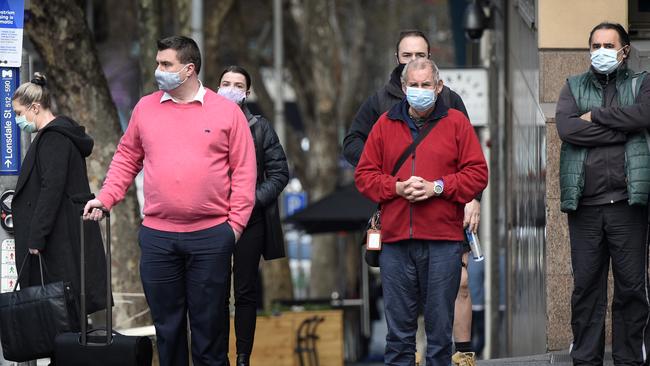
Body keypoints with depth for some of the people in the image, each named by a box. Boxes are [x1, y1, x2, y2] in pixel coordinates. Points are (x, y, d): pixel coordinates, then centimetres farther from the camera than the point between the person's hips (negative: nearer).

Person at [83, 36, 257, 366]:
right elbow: (126, 158, 15)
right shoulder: (145, 108, 8)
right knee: (167, 323, 9)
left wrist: (236, 222, -6)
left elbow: (243, 170, 0)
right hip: (157, 237, 2)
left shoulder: (227, 112, 0)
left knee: (208, 323, 4)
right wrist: (105, 199, 5)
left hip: (211, 236, -2)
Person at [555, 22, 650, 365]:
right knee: (586, 285, 4)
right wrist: (622, 130, -9)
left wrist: (595, 116, -7)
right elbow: (566, 128, -6)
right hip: (585, 203, 1)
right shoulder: (574, 87, 14)